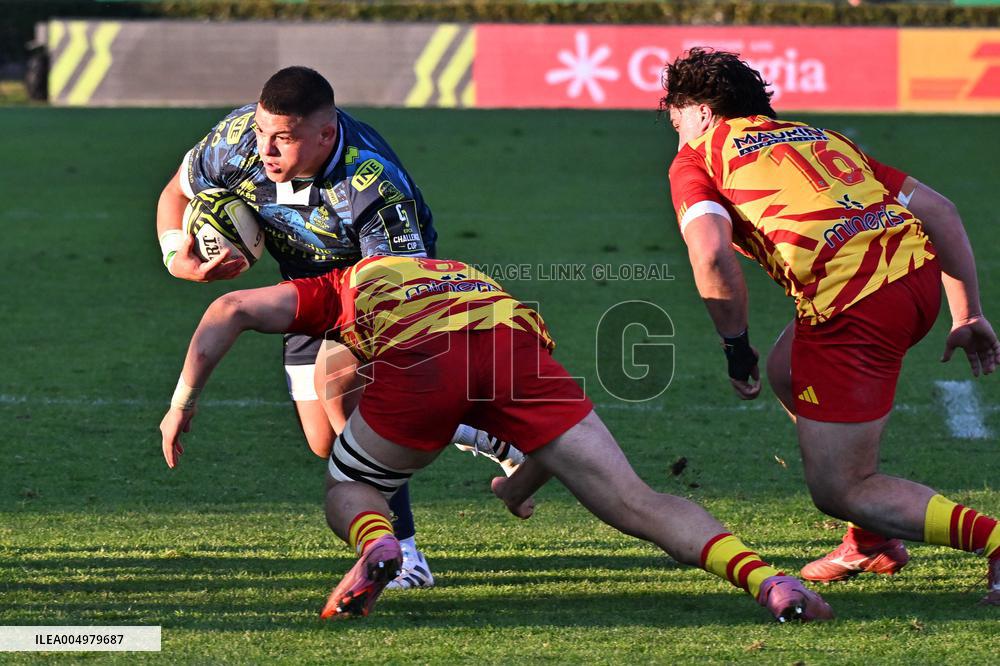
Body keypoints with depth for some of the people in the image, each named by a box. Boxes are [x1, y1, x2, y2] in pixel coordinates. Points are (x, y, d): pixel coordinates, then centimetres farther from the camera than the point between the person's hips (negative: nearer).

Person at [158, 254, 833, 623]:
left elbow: (235, 309, 22)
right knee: (634, 502, 0)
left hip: (422, 360, -3)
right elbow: (549, 413, 47)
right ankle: (768, 580, -21)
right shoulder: (472, 277, 46)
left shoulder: (343, 287, 38)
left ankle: (377, 544, -12)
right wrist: (520, 486, 62)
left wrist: (184, 401, 28)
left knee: (348, 493, 23)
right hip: (518, 337, 3)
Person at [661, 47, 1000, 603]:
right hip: (919, 271, 7)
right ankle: (874, 541, 33)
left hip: (853, 306, -7)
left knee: (837, 490, 5)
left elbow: (710, 254, -8)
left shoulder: (696, 160, 12)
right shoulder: (822, 137, 30)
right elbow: (937, 209, 23)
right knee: (787, 370, 32)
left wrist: (737, 348, 4)